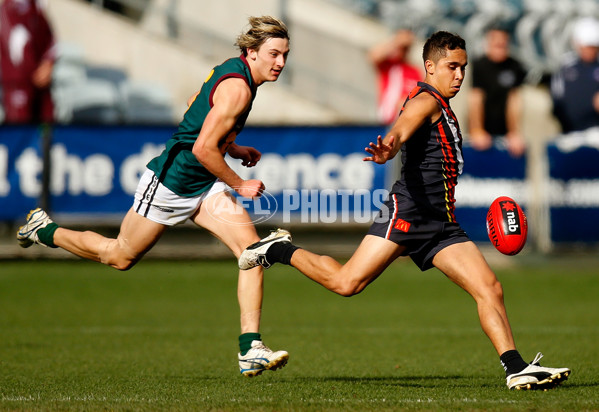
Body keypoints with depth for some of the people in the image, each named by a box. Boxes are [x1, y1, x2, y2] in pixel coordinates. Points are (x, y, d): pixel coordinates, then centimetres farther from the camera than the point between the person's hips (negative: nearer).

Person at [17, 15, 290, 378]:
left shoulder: (232, 70, 7)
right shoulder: (237, 88, -23)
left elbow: (195, 117, 21)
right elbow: (203, 149, -26)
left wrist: (235, 150, 17)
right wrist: (239, 184, -15)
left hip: (205, 185, 9)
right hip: (171, 181, -9)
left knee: (252, 249, -12)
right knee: (121, 256, 10)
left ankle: (250, 349, -14)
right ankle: (45, 230, 36)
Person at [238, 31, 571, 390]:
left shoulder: (443, 108, 25)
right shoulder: (426, 101, -5)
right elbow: (400, 132, -27)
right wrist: (387, 150, -48)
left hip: (442, 223, 9)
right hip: (409, 211, -9)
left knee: (490, 289, -4)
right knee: (347, 283, -14)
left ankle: (517, 370, -6)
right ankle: (281, 250, 9)